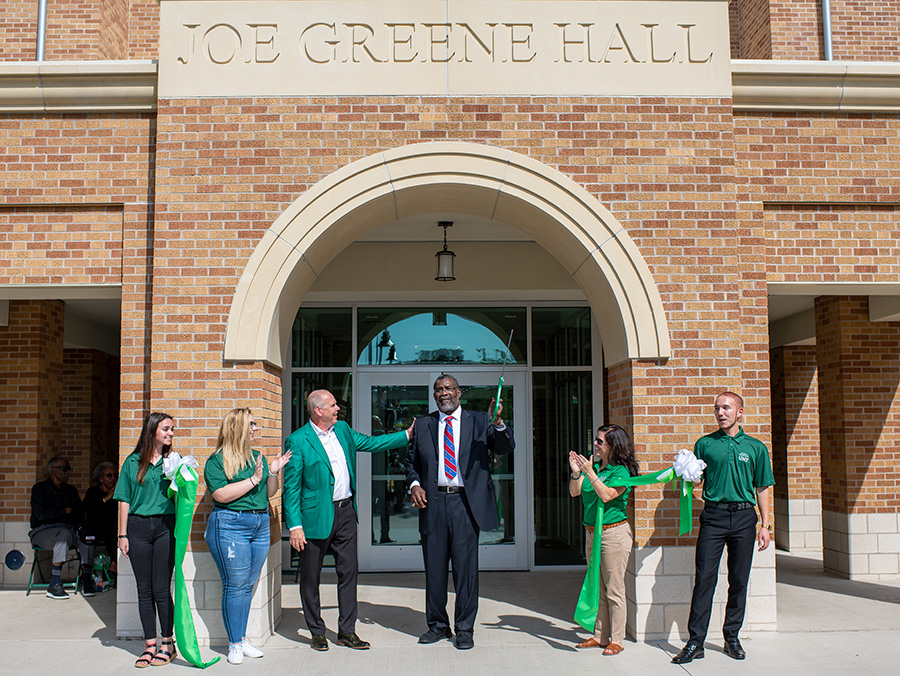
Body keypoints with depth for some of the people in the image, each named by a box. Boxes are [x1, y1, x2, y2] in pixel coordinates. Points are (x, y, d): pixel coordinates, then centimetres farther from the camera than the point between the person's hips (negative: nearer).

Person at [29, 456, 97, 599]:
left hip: (67, 528, 4)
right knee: (64, 533, -37)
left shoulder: (70, 490, 17)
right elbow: (41, 514, -11)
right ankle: (54, 584, -37)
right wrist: (65, 512, -5)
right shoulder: (39, 488, 2)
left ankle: (86, 580, -28)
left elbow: (80, 514, 9)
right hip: (42, 531, -4)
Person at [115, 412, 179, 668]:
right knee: (144, 589, 5)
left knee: (161, 589, -3)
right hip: (138, 526, 1)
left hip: (165, 526, -1)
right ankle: (150, 645, 14)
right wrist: (123, 534, 3)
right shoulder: (133, 462, 8)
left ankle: (168, 644, 10)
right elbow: (125, 500, 8)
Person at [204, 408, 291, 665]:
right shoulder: (217, 460, -5)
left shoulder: (257, 457, 13)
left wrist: (273, 473, -2)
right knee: (235, 586, -1)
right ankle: (234, 644, 9)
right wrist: (253, 479, -17)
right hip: (230, 525, -6)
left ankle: (242, 639, 21)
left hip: (260, 525, 6)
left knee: (248, 585, 11)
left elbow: (269, 493, 15)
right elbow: (221, 494, -17)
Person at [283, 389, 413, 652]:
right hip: (317, 516, -5)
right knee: (310, 576, 6)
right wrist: (294, 525, -14)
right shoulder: (298, 441, -10)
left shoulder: (343, 429, 8)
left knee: (349, 571, 8)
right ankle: (317, 632, 23)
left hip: (346, 512, 6)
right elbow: (291, 487, -10)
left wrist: (407, 435, 19)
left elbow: (370, 442, 22)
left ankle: (347, 631, 18)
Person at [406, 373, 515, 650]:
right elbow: (411, 461, 18)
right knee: (434, 567, 9)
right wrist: (414, 484, -1)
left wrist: (497, 423, -22)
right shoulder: (423, 425, 12)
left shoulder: (479, 421, 6)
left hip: (465, 502, -2)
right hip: (433, 502, 3)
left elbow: (506, 448, -3)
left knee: (466, 567, 1)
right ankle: (438, 625, 25)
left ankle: (465, 629, 14)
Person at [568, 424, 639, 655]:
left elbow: (607, 495, -22)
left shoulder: (621, 471, -9)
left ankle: (616, 640, 8)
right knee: (598, 589, 13)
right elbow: (574, 492, 6)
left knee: (614, 590, -1)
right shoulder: (594, 465, 9)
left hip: (614, 533, -7)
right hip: (592, 532, 7)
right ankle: (600, 636, 22)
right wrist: (576, 473, -10)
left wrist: (589, 473, -27)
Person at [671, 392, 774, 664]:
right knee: (704, 578, -4)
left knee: (739, 580, 7)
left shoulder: (755, 447, 8)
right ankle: (695, 641, 0)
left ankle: (732, 637, 20)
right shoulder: (704, 444, 6)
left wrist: (765, 525, 5)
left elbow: (762, 488, 10)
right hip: (713, 515, -1)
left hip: (744, 516, 1)